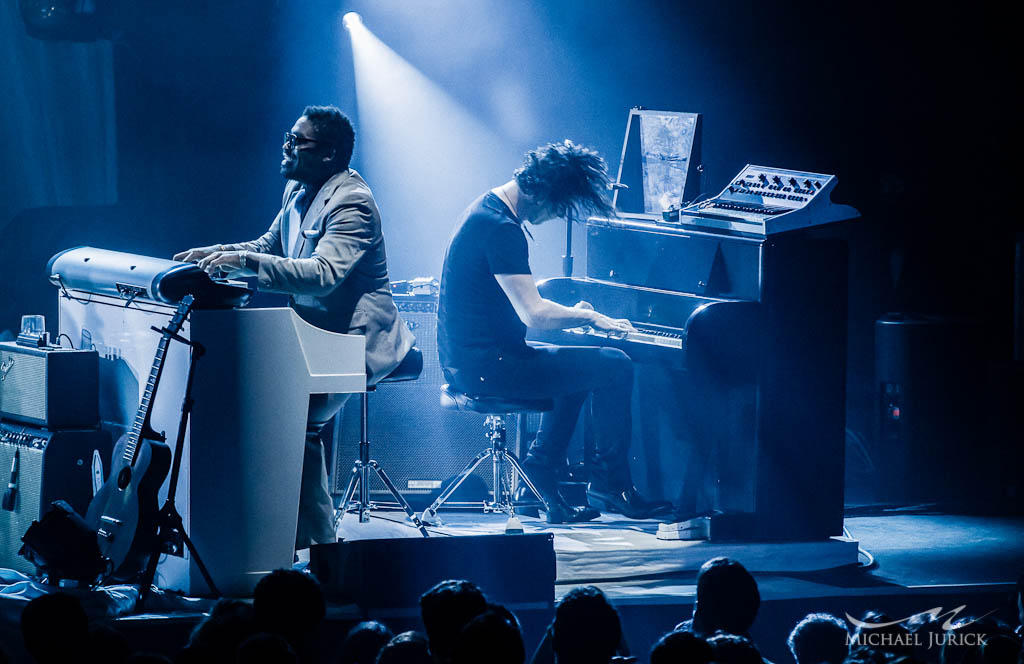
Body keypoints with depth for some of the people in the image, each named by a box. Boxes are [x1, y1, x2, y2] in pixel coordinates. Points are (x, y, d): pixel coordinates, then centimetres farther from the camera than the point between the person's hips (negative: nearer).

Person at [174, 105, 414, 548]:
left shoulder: (353, 202, -19)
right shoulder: (297, 191, 11)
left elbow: (324, 273, -32)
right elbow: (268, 246, 20)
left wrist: (245, 263, -40)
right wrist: (217, 253, 0)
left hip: (355, 341, -9)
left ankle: (317, 542, -16)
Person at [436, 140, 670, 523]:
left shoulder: (487, 207, 13)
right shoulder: (501, 229, -20)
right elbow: (534, 315, -25)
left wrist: (569, 313, 17)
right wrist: (588, 317, -8)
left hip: (464, 359, 11)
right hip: (487, 366, -11)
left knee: (576, 369, 29)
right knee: (615, 367, -5)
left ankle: (538, 478, 23)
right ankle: (611, 485, 6)